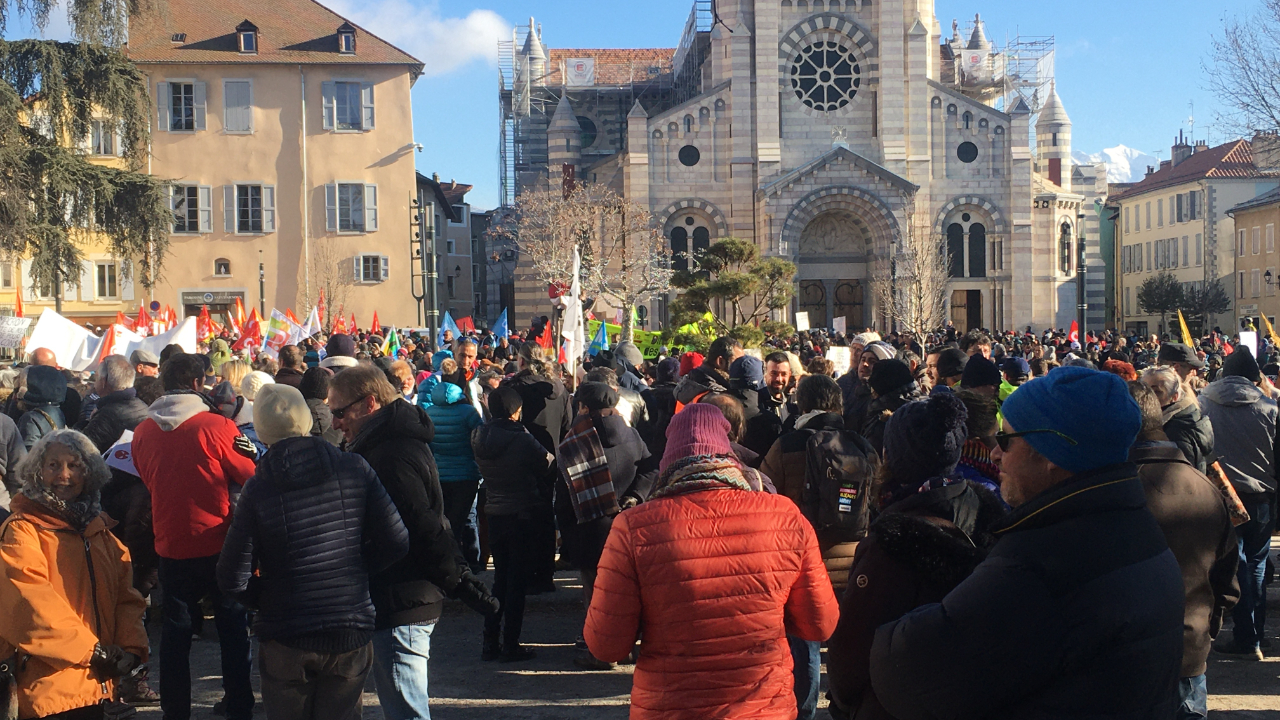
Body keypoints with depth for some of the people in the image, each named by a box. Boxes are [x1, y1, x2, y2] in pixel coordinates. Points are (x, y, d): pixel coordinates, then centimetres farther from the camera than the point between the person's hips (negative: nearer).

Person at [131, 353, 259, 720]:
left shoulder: (143, 432, -2)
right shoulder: (217, 427, -16)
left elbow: (148, 481, 13)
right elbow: (250, 476, -6)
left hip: (170, 545, 3)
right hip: (218, 543, -3)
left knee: (175, 628, 15)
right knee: (232, 626, 10)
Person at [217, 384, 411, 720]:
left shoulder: (257, 489, -11)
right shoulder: (355, 469, -8)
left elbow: (233, 581, -11)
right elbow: (397, 544, -7)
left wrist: (269, 599, 8)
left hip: (284, 643, -1)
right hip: (351, 637, 1)